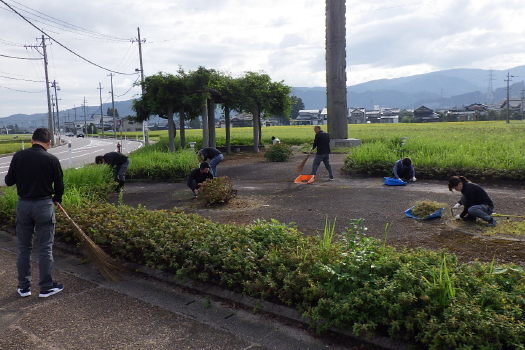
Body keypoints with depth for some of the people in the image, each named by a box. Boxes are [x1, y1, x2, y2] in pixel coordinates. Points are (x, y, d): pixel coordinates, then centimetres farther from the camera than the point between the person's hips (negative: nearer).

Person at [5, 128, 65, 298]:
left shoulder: (19, 156, -2)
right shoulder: (52, 159, -9)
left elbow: (8, 181, 4)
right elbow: (59, 186, -2)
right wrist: (57, 199, 18)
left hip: (22, 204, 3)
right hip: (44, 205, -3)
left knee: (24, 248, 14)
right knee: (45, 248, 6)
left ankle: (23, 287, 23)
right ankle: (46, 287, 13)